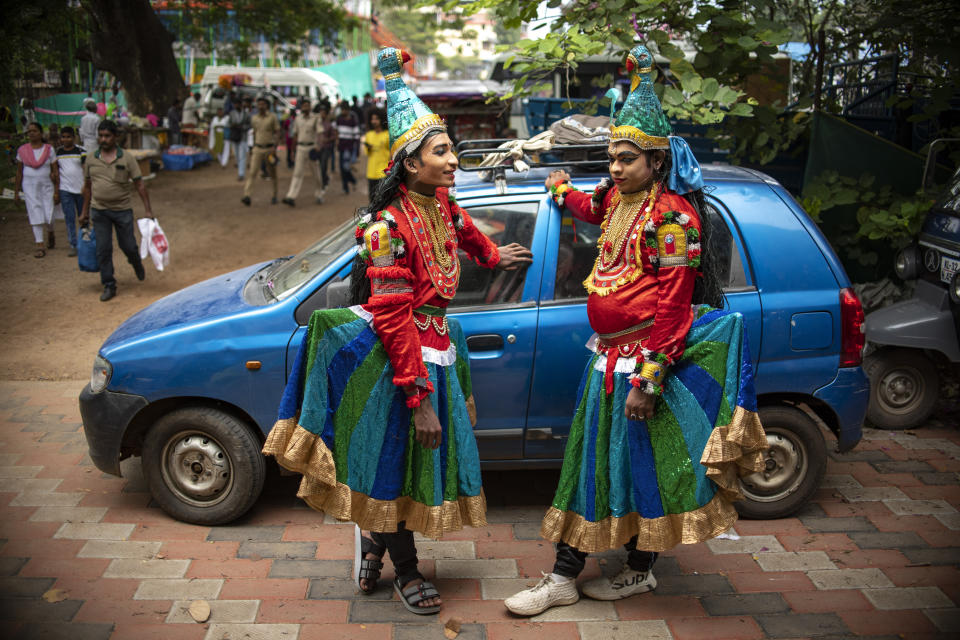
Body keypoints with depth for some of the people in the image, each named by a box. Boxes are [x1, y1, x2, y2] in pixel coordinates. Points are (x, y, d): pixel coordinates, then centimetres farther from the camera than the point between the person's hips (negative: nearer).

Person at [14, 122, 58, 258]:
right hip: (29, 186, 1)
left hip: (47, 185, -1)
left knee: (48, 215, -3)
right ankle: (40, 246, -2)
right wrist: (16, 192, 6)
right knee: (36, 215, -5)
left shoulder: (49, 149, -1)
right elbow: (19, 172, 7)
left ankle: (50, 234, 31)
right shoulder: (22, 150, 2)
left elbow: (55, 172, 0)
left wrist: (57, 191, -5)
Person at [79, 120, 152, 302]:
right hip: (99, 211, 2)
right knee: (103, 250, 2)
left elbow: (139, 185, -3)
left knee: (128, 246, 5)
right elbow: (87, 187, 12)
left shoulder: (127, 158, -4)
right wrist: (85, 212, 12)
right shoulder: (91, 159, 4)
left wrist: (148, 210, -8)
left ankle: (136, 263, 40)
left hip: (122, 210, -2)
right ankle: (109, 286, 12)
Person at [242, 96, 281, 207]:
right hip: (258, 149, 3)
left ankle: (274, 196, 23)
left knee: (272, 174, 8)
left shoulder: (273, 117, -6)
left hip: (270, 148, -3)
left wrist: (274, 147, -19)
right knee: (252, 172, -11)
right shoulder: (254, 118, 7)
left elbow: (277, 132, -8)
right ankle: (246, 196, -21)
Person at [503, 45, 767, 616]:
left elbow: (672, 303, -20)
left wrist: (647, 378, -23)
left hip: (646, 360, -8)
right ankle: (564, 577, 25)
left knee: (641, 463, 5)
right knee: (589, 461, 13)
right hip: (607, 356, 9)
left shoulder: (671, 215, -15)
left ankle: (640, 571, 25)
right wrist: (564, 190, 54)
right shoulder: (616, 198, 10)